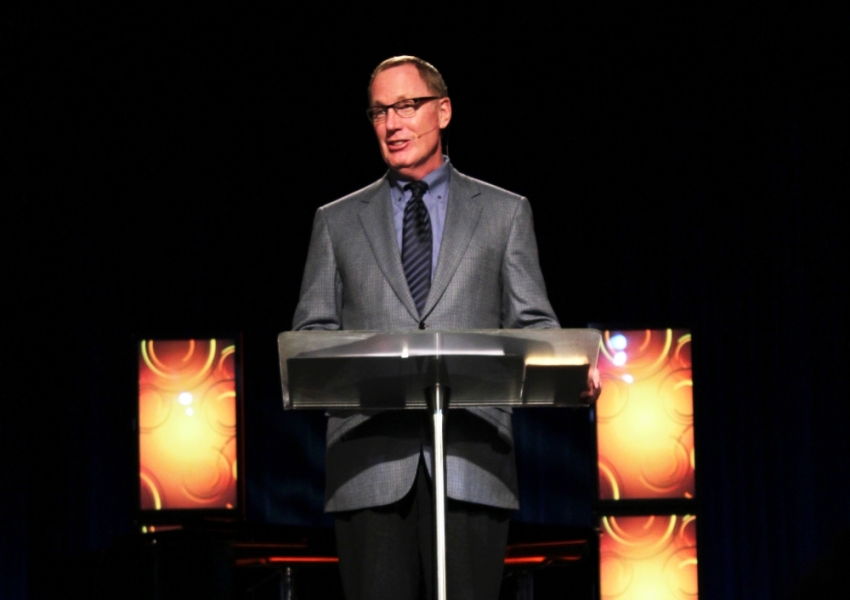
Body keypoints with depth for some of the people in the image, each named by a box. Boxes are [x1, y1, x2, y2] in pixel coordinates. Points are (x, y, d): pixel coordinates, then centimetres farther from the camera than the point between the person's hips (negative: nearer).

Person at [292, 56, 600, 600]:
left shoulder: (505, 213, 16)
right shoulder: (338, 222, 18)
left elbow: (532, 324, 10)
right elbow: (312, 330, 14)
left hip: (472, 460, -1)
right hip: (371, 463, 1)